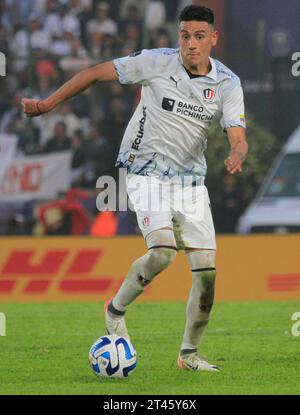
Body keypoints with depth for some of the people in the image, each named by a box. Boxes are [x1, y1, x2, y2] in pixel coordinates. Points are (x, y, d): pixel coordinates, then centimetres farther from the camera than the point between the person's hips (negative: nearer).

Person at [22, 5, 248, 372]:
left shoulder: (228, 84, -4)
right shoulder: (157, 62, -11)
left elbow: (238, 138, -11)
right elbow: (96, 73, -3)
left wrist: (236, 157, -36)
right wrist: (48, 104, -3)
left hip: (191, 179, 4)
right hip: (147, 172, -4)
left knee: (206, 269, -3)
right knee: (163, 250, -25)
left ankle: (189, 353, 13)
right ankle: (116, 310, 2)